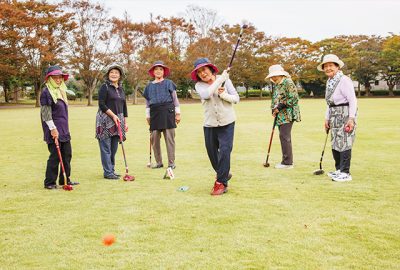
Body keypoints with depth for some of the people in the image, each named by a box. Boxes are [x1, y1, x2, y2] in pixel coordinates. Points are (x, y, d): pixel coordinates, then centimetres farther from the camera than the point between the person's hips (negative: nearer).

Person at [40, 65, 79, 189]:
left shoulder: (61, 91, 16)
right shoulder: (46, 92, -11)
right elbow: (46, 113, -16)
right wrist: (53, 129, -20)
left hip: (64, 129, 9)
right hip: (54, 130, -9)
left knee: (67, 154, 12)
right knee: (55, 156, -5)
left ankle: (65, 179, 23)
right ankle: (49, 182, 5)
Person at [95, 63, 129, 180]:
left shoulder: (121, 88, 16)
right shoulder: (105, 87, -5)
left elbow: (124, 106, 19)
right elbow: (101, 105, -11)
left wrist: (125, 122, 15)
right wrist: (113, 115, -15)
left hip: (118, 120, 6)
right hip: (105, 120, -6)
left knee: (114, 148, 9)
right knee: (106, 147, -4)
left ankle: (111, 170, 18)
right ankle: (108, 172, 0)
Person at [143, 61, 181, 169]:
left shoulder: (169, 83, 7)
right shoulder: (149, 86, 15)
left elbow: (175, 99, 7)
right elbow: (147, 102, 19)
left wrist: (177, 113, 3)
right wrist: (148, 116, 14)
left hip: (168, 112, -3)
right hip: (155, 113, 3)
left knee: (169, 137, -3)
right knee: (154, 138, 1)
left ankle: (171, 162, 3)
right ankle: (159, 162, 12)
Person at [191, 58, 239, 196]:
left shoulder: (225, 80, -2)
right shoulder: (199, 85, -2)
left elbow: (236, 98, -2)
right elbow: (206, 94, -25)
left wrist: (224, 95, -21)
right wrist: (221, 78, -21)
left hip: (227, 123, -2)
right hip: (210, 124, 2)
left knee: (225, 150, -13)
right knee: (211, 152, 10)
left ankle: (221, 182, -5)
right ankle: (224, 173, 36)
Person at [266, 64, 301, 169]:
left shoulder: (288, 82, -10)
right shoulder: (277, 85, 18)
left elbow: (293, 98, -17)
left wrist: (280, 106, -16)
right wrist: (274, 109, 8)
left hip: (288, 115, -9)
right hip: (280, 115, 9)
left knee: (284, 136, -11)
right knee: (284, 137, 11)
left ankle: (287, 162, -7)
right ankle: (287, 161, 17)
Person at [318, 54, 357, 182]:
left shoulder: (344, 80, -14)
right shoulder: (329, 81, 14)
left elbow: (353, 100, -17)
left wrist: (351, 118, -22)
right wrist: (327, 118, 17)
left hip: (345, 114, -9)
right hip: (334, 116, 9)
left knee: (344, 143, -7)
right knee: (335, 143, 14)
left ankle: (345, 173, -1)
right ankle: (339, 170, 25)